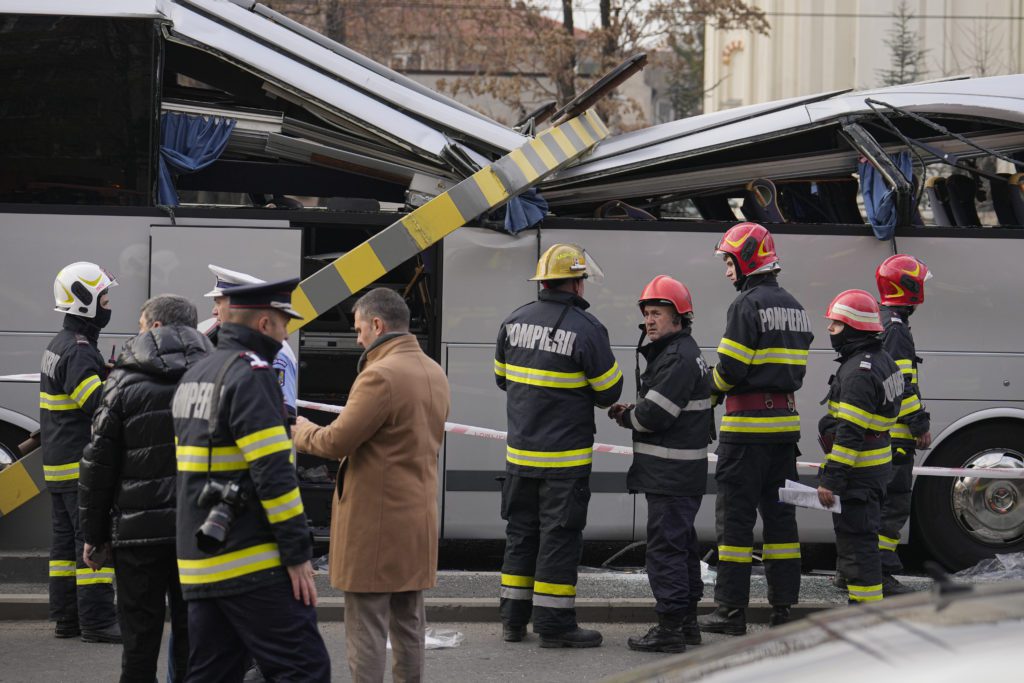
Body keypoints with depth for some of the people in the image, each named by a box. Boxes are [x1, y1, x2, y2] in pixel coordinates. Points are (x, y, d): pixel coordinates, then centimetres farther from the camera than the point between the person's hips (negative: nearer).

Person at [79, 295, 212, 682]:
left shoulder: (125, 381, -4)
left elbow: (99, 464, -3)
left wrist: (94, 534, 4)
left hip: (140, 530, -2)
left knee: (141, 635, 3)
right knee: (192, 634, 8)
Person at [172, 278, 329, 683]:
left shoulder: (193, 377, 17)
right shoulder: (250, 375, -11)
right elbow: (272, 472, -18)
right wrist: (298, 554, -15)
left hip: (200, 565, 9)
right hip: (255, 567, -9)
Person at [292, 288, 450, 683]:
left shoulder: (381, 376, -19)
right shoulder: (434, 373, 10)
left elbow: (336, 442, -18)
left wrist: (302, 430, 1)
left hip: (374, 522, -9)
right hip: (419, 519, 9)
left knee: (366, 627, -3)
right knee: (409, 622, 14)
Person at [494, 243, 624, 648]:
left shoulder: (514, 322, 3)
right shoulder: (586, 329, -14)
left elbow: (502, 378, 13)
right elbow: (609, 391, -7)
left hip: (520, 451, 5)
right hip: (565, 455, -5)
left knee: (521, 531, 14)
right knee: (559, 535, 0)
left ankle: (513, 619, 18)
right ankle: (554, 625, 2)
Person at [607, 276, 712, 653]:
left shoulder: (679, 358, -17)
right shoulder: (683, 353, 18)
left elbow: (654, 414, -22)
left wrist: (626, 416, -2)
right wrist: (631, 413, 4)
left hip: (670, 475, -11)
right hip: (682, 473, 11)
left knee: (665, 546, -8)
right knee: (682, 544, 16)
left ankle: (670, 628, -6)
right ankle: (687, 621, 25)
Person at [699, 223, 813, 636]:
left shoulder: (748, 304, -12)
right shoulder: (793, 307, 15)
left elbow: (731, 370, -15)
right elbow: (796, 369, 15)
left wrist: (713, 387, 4)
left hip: (749, 423, -8)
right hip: (785, 419, 8)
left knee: (735, 512, -3)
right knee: (779, 510, 12)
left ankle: (731, 609, -4)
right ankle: (783, 606, 13)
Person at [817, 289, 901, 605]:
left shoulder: (858, 372, -21)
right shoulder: (882, 360, 12)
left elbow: (849, 433, -26)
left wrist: (831, 479, -25)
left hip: (858, 471, -11)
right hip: (876, 464, 11)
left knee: (856, 540, -8)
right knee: (860, 535, 18)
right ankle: (863, 602, 26)